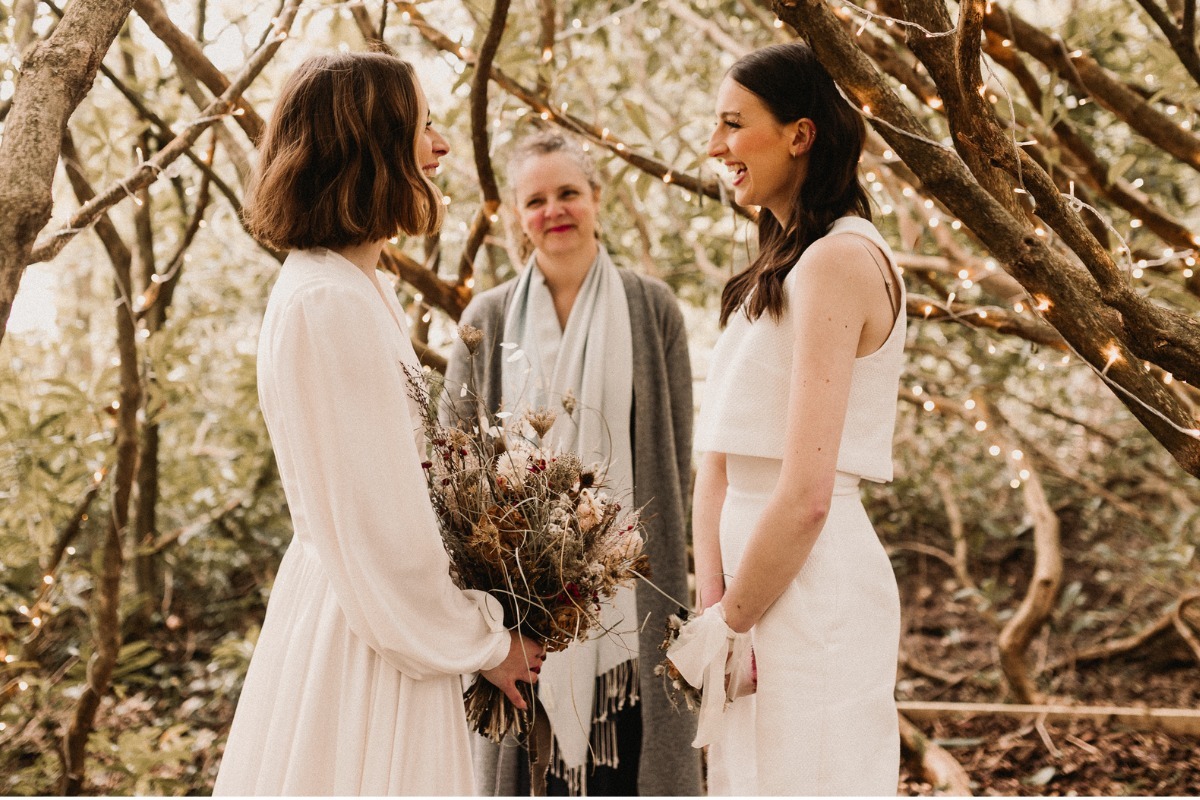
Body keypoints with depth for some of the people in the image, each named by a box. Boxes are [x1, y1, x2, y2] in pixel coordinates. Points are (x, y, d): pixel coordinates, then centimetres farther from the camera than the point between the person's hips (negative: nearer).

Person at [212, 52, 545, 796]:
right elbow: (376, 523, -20)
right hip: (370, 625, -9)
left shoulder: (351, 288, 9)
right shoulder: (329, 304, -21)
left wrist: (473, 624, 12)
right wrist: (482, 642, -9)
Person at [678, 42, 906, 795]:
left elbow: (806, 494, -20)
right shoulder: (777, 270, 14)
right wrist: (715, 605, -2)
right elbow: (720, 463, 9)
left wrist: (728, 622, -10)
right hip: (762, 576, 9)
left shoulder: (838, 261, -14)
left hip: (813, 587, -9)